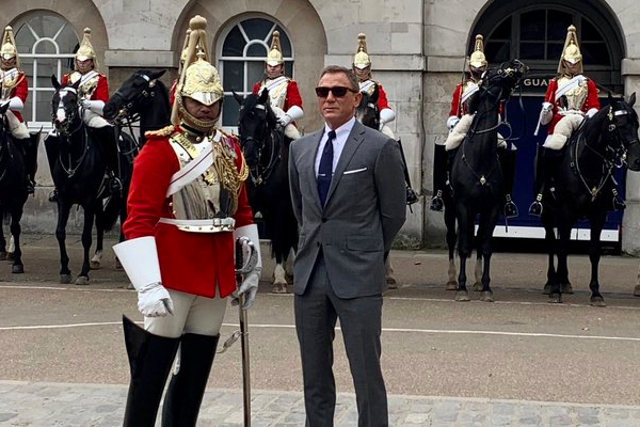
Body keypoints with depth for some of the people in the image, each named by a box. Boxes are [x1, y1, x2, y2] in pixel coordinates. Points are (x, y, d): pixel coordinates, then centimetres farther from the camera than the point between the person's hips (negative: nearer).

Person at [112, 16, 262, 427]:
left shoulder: (230, 148, 11)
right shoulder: (161, 149, -9)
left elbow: (242, 211, 19)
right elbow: (139, 219, -15)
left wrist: (251, 268, 13)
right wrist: (149, 284, -23)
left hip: (218, 279, 7)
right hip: (171, 279, -6)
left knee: (197, 371, 12)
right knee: (152, 373, -1)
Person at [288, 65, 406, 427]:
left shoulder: (380, 148, -6)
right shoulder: (301, 148, 11)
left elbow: (394, 213, 1)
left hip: (357, 276, -5)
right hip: (310, 274, 5)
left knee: (366, 372, -3)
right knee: (314, 374, 12)